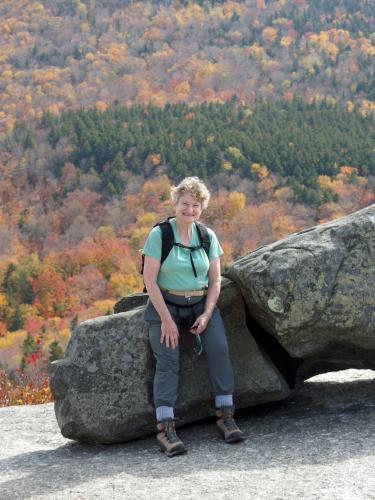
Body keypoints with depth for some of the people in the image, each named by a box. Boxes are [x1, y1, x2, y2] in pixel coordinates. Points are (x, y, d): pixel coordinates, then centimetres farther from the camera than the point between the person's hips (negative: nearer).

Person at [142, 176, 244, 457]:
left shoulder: (207, 236, 3)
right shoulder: (159, 234, -8)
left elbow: (215, 280, 6)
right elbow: (149, 279, -11)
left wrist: (207, 315, -8)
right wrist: (167, 320, -15)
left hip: (201, 303, 3)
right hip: (166, 304, -3)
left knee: (219, 348, -19)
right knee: (167, 359, -19)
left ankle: (225, 415, -11)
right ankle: (165, 428, -21)